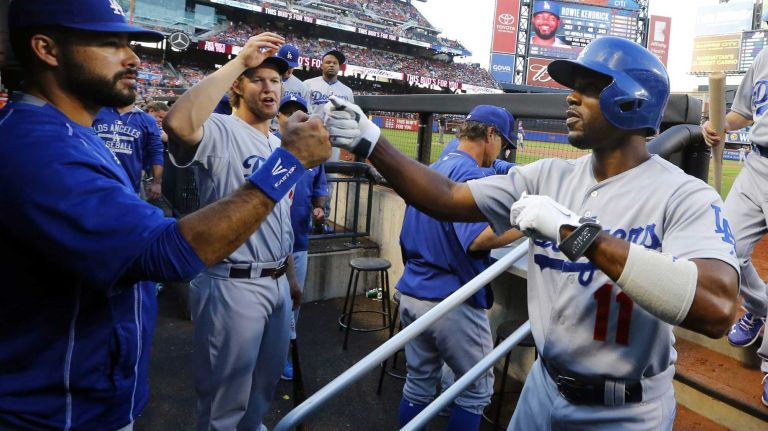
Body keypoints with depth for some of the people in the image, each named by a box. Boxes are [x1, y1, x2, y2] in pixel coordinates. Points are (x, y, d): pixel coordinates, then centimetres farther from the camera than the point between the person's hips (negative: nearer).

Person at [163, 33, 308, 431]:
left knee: (267, 379, 25)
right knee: (227, 395, 8)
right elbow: (179, 124, -38)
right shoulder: (221, 132, -13)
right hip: (233, 284, -8)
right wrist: (239, 60, -31)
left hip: (277, 282, 8)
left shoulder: (279, 145, 13)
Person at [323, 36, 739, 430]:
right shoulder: (548, 176, -2)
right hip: (544, 387, 5)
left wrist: (577, 232, -35)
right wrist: (371, 143, -15)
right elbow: (447, 199, -5)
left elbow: (716, 309, -34)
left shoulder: (685, 196, -17)